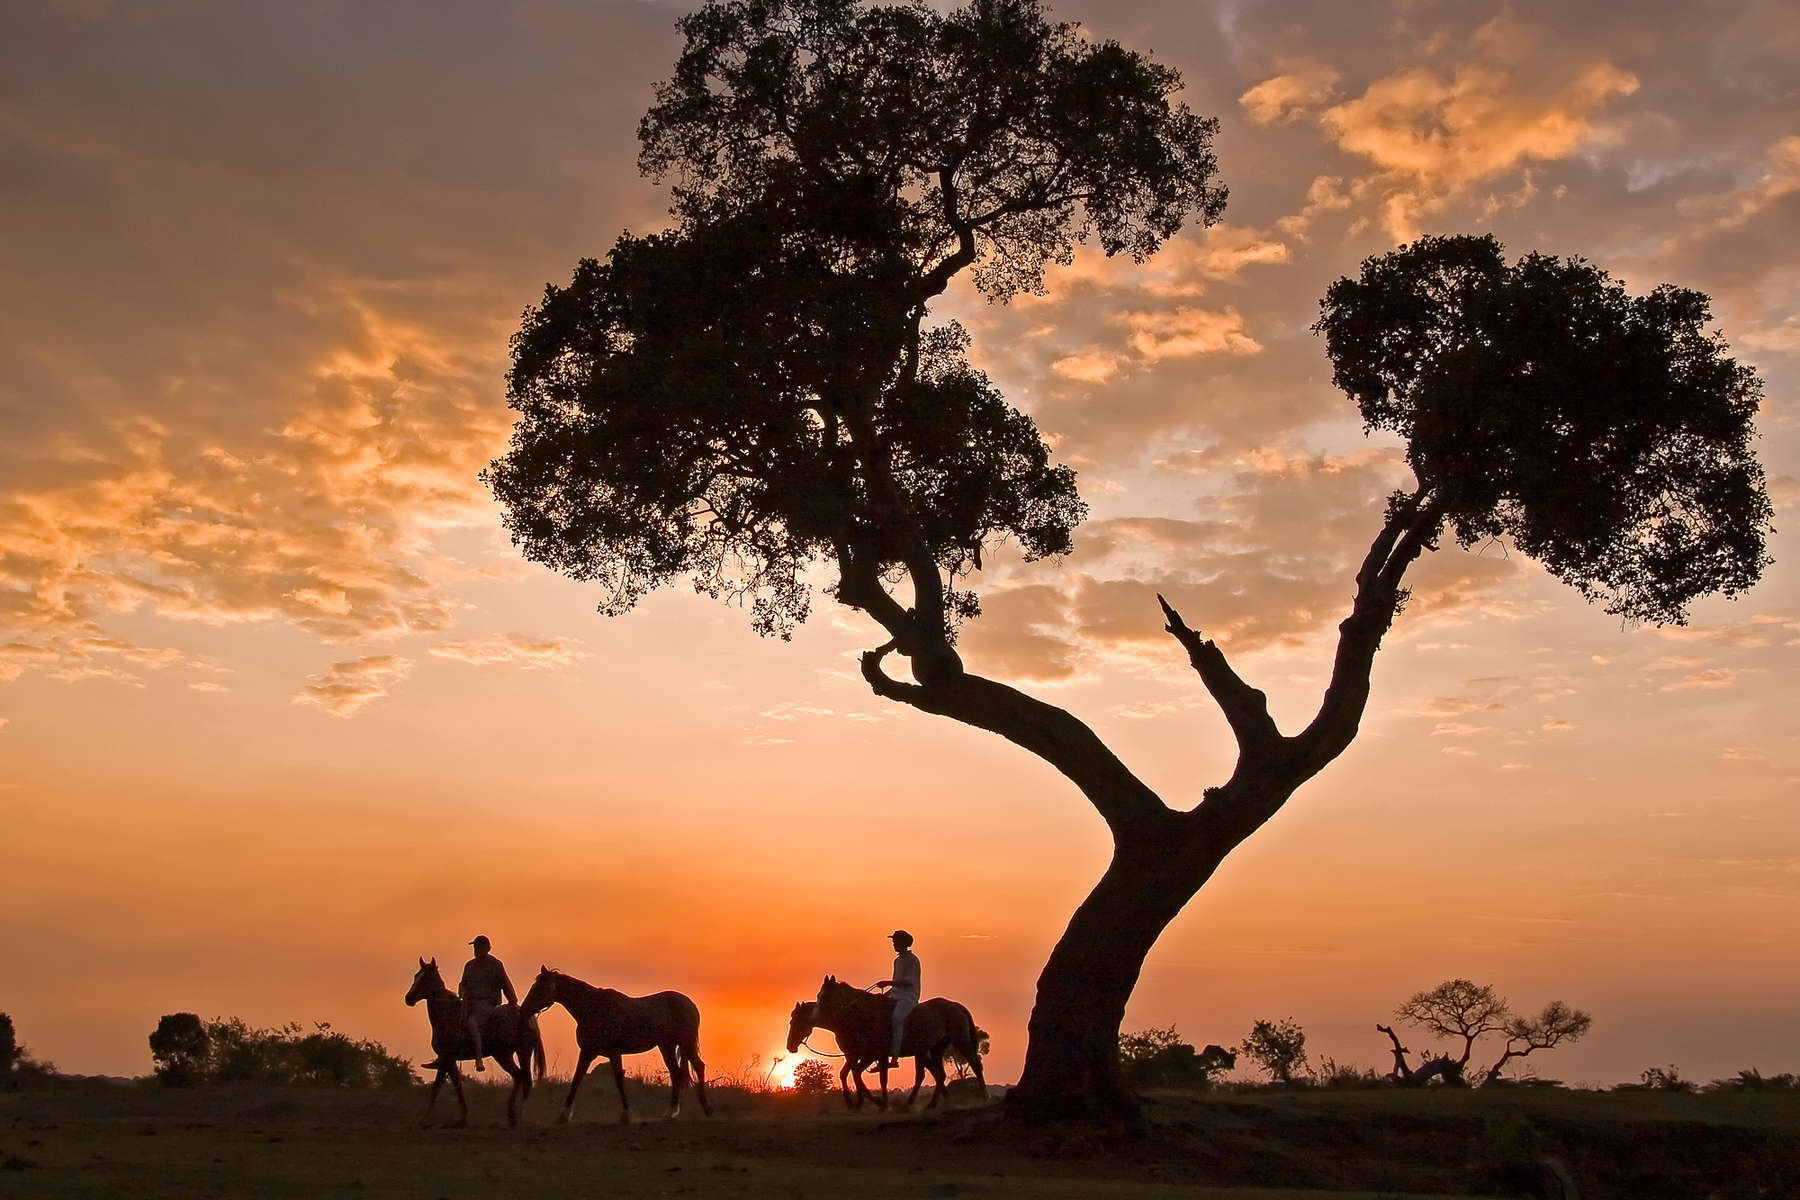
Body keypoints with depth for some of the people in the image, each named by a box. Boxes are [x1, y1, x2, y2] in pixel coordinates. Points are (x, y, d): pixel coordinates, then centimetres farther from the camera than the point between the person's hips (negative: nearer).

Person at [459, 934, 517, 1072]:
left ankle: (479, 1059, -35)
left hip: (489, 1003, -7)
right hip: (471, 1002, 7)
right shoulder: (470, 965, 17)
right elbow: (463, 984, 22)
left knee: (471, 1023, -32)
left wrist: (513, 1002, -6)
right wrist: (463, 994, 0)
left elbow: (506, 985, 2)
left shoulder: (496, 965, 1)